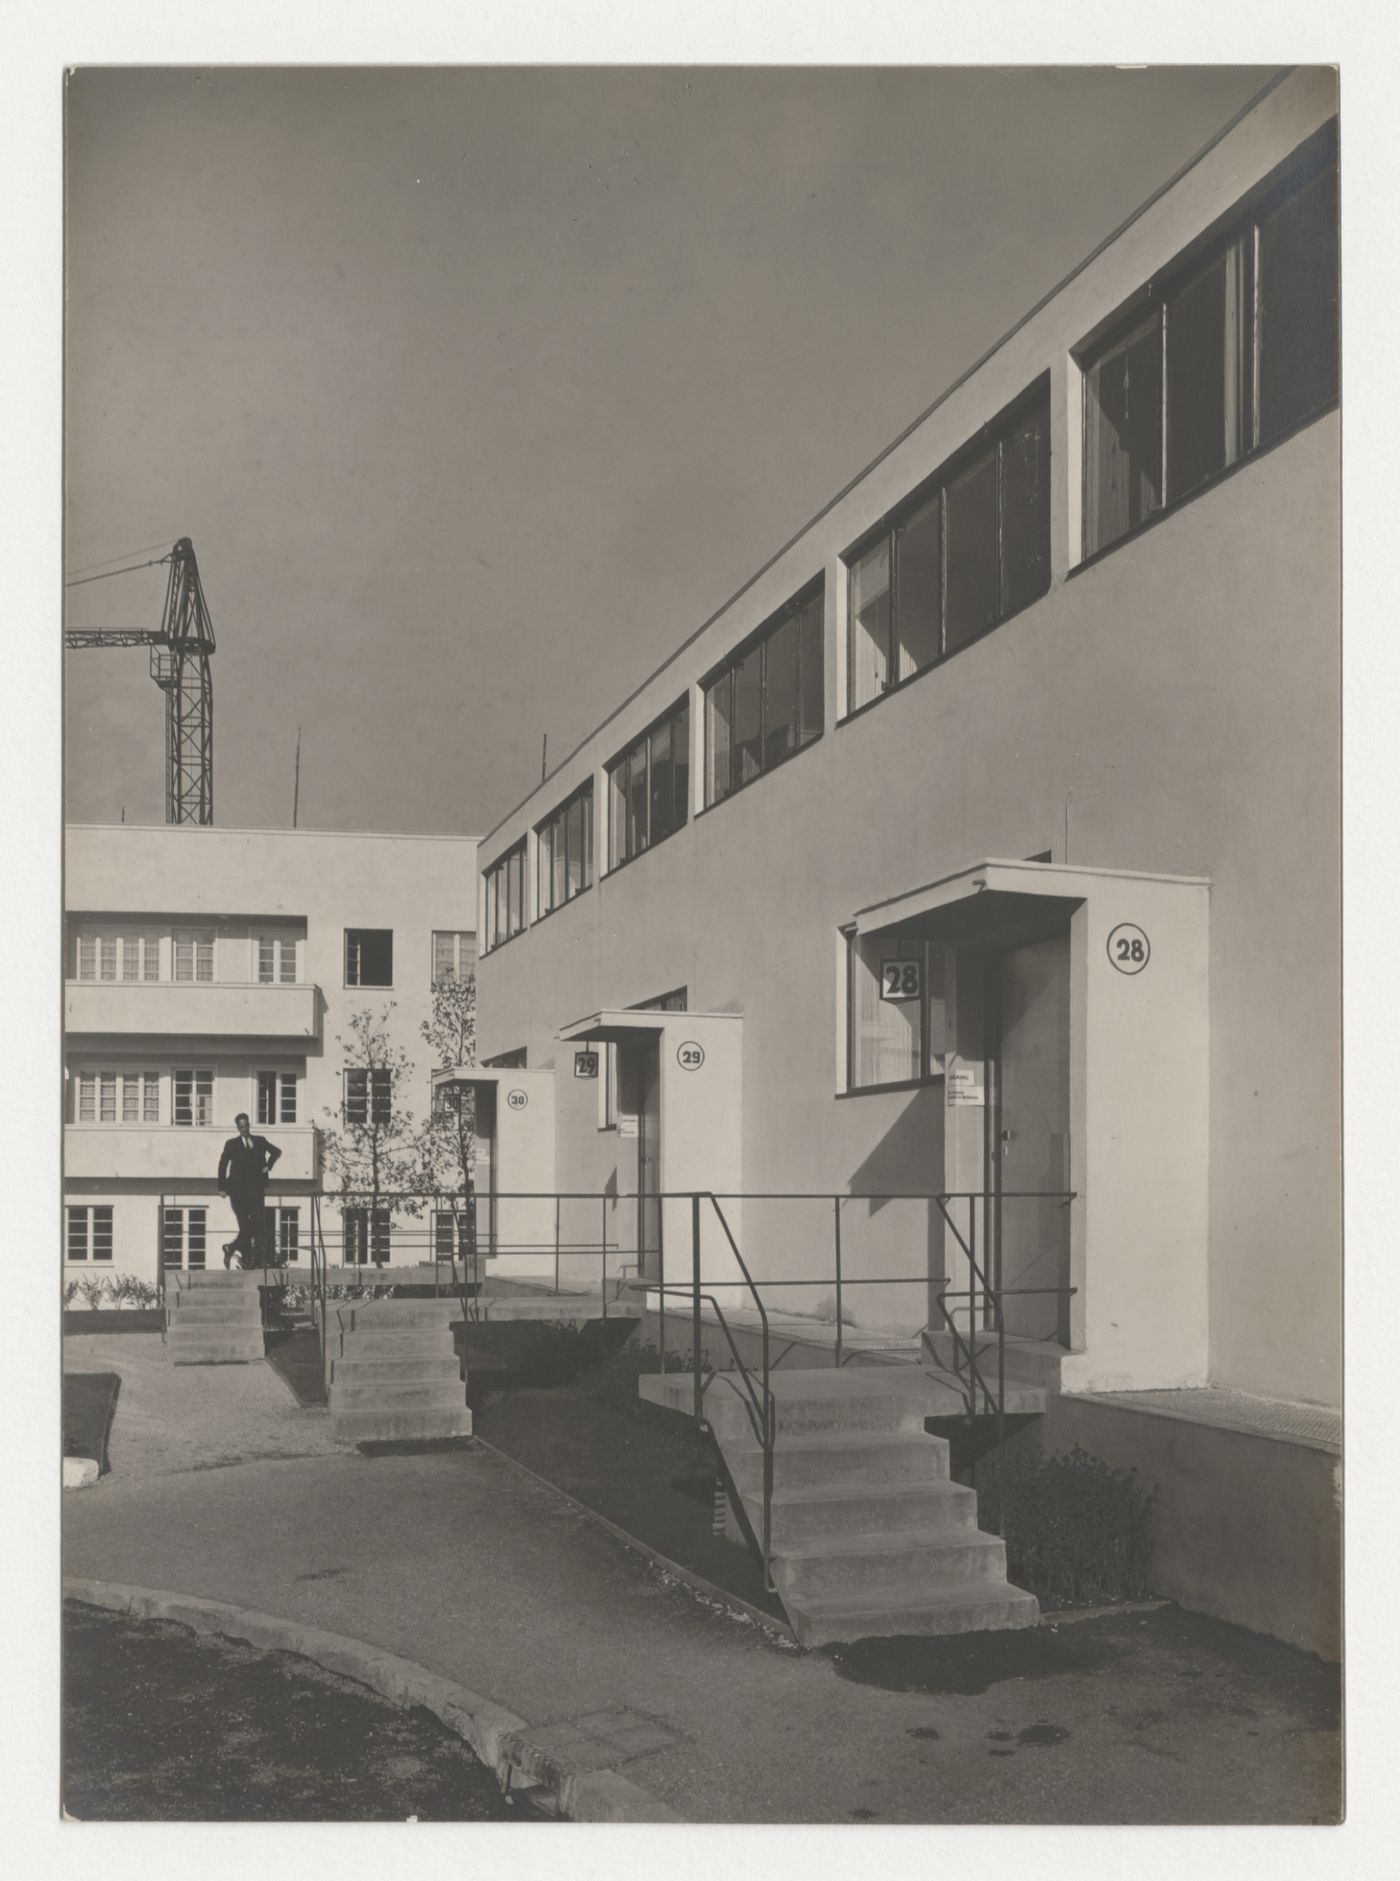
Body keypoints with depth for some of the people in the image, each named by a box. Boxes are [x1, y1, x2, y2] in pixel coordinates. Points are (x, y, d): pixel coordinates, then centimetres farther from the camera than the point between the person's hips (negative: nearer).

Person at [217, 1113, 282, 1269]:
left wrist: (268, 1165, 10)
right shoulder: (232, 1144, 8)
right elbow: (222, 1165, 7)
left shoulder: (260, 1141, 14)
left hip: (255, 1189, 2)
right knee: (245, 1225, -7)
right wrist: (222, 1187, 0)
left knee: (258, 1224, -6)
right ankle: (247, 1258, 5)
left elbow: (276, 1151, 26)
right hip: (238, 1190, -2)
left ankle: (258, 1259, -3)